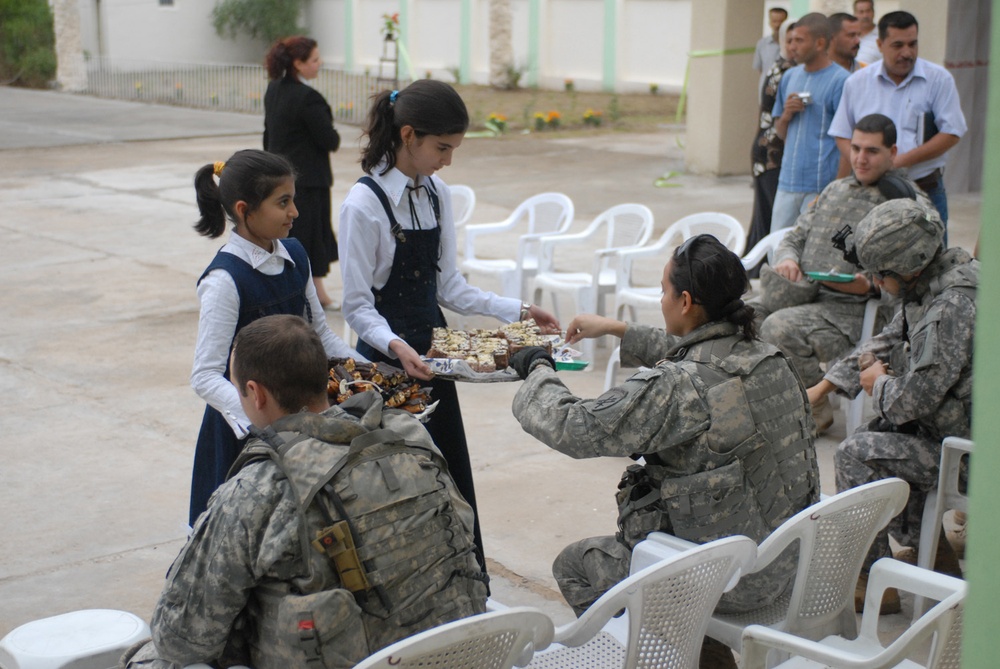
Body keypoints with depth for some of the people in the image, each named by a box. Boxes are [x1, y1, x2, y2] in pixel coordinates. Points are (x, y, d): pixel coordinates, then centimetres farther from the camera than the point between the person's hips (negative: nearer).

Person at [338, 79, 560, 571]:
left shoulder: (435, 194, 5)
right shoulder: (364, 205, -16)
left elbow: (449, 287, 7)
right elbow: (358, 306, -15)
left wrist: (517, 311, -2)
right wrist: (395, 346, -32)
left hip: (430, 352, 7)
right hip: (386, 360, -7)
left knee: (454, 475, 13)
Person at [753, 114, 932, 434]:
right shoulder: (835, 189, 21)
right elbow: (795, 237, 23)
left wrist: (869, 285, -24)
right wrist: (786, 259, 0)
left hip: (853, 311, -6)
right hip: (802, 295, 7)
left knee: (780, 327, -30)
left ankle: (816, 408, -11)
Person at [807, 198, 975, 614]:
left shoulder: (953, 306, -27)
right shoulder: (930, 287, 4)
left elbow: (917, 397, -27)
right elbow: (889, 342, 18)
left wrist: (880, 385, -4)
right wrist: (822, 387, 14)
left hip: (969, 449, -10)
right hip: (956, 428, 10)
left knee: (855, 455, -14)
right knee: (877, 436, 22)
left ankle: (870, 580, -3)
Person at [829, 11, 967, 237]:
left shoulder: (939, 79, 1)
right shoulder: (857, 83, 8)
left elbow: (952, 133, -3)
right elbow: (842, 135, 11)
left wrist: (902, 161, -13)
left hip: (926, 192, -2)